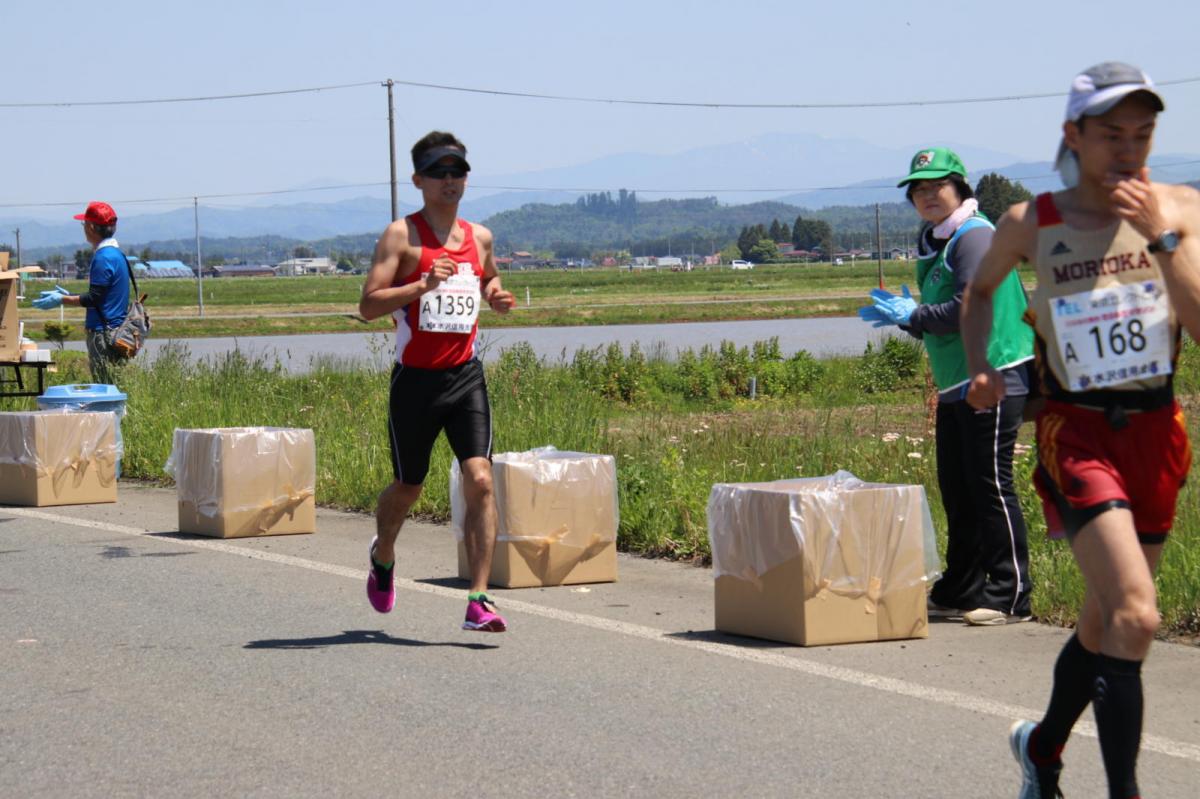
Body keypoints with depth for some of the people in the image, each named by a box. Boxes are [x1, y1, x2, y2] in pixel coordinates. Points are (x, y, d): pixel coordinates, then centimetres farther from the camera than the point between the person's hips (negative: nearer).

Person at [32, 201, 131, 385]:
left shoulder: (103, 258, -16)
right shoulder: (116, 253, 14)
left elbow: (94, 299, -18)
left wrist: (61, 300, -9)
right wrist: (69, 295, 24)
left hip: (103, 333, -10)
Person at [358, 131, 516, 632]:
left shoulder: (479, 237, 10)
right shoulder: (402, 235, -5)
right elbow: (368, 305, -13)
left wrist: (496, 298, 9)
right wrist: (423, 285, -25)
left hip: (466, 376, 3)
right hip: (415, 380, -3)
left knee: (479, 480, -14)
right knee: (408, 487, 11)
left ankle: (478, 601, -15)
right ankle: (382, 556, 45)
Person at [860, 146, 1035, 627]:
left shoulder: (974, 236, -11)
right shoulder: (932, 244, 18)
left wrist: (913, 315, -11)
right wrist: (905, 316, 5)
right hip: (955, 385, 10)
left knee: (990, 483, -8)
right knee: (955, 487, 12)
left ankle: (1010, 596, -3)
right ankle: (962, 592, 20)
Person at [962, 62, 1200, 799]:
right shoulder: (1031, 225, -4)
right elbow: (981, 289, 18)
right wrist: (979, 367, 3)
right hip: (1076, 433, -3)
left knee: (1109, 620, 16)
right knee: (1134, 616, -22)